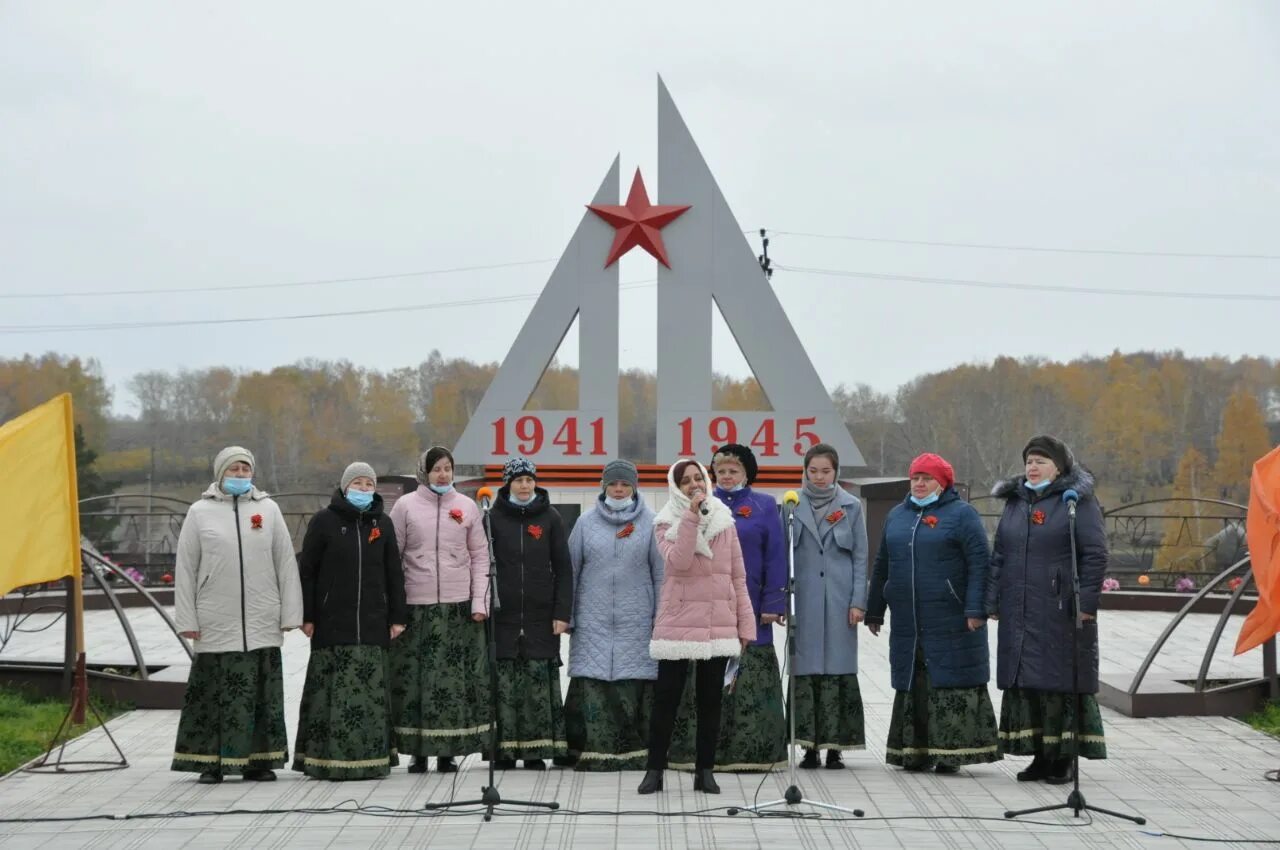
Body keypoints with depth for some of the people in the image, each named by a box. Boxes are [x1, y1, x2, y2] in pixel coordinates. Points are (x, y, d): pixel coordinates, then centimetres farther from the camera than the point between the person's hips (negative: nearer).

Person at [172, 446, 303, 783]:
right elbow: (185, 569, 6)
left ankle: (258, 761, 11)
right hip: (216, 624, -1)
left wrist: (290, 614, 3)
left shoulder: (269, 509, 9)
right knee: (215, 693, -1)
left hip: (262, 624, 2)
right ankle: (211, 762, 7)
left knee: (262, 693, 4)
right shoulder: (200, 512, 6)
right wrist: (187, 619, 0)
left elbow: (286, 564, 8)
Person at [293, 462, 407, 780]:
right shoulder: (324, 521, 2)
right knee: (333, 692, -4)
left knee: (371, 692, 2)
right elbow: (307, 571, 1)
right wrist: (306, 616, -4)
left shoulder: (383, 524, 11)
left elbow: (394, 573, 13)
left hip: (372, 623, 3)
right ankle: (326, 760, 1)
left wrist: (396, 618, 8)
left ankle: (371, 758, 10)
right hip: (332, 622, -3)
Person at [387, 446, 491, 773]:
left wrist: (480, 601, 0)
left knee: (456, 678, -1)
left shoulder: (467, 506, 9)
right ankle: (417, 751, 4)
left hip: (458, 605, 1)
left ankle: (448, 751, 7)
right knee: (415, 677, -3)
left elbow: (480, 556, 9)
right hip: (416, 604, -1)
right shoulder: (405, 505, 5)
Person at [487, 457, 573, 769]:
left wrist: (562, 613, -2)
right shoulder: (494, 518, 6)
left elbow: (563, 568, 4)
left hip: (541, 615, 0)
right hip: (503, 615, 0)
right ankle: (505, 749, 3)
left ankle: (536, 750, 3)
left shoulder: (550, 517, 6)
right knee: (504, 683, -2)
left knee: (539, 683, -2)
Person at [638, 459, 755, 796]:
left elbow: (738, 576, 9)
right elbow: (678, 561, -19)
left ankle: (705, 771, 15)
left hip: (719, 626, 3)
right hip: (678, 625, -3)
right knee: (666, 699, 0)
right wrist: (691, 517, -21)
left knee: (710, 701, 8)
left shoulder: (724, 522, 8)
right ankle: (654, 770, 8)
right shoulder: (666, 524, 0)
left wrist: (746, 623, 5)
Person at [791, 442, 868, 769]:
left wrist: (858, 601, -1)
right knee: (805, 670, -1)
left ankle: (835, 746, 3)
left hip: (838, 601, 0)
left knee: (838, 668, -2)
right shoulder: (793, 506, 7)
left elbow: (861, 556, 6)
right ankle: (809, 746, 4)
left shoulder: (851, 506, 6)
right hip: (803, 600, 0)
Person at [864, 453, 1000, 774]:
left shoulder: (961, 514, -1)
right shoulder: (896, 516, 17)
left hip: (950, 621, -5)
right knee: (912, 686, 7)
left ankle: (952, 751, -1)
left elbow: (980, 563, -8)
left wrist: (975, 609, -16)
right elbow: (882, 566, 21)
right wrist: (874, 611, 19)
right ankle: (916, 750, 13)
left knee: (951, 684, -5)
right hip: (907, 623, 6)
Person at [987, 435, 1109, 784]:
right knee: (1023, 683, 5)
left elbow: (1095, 554, -8)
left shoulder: (1078, 501, -3)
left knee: (1063, 683, -2)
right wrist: (994, 601, 11)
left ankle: (1063, 759, 5)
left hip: (1061, 611, -6)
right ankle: (1039, 757, 14)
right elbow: (999, 555, 17)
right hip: (1020, 612, 6)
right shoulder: (1015, 502, 15)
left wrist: (1086, 602, -13)